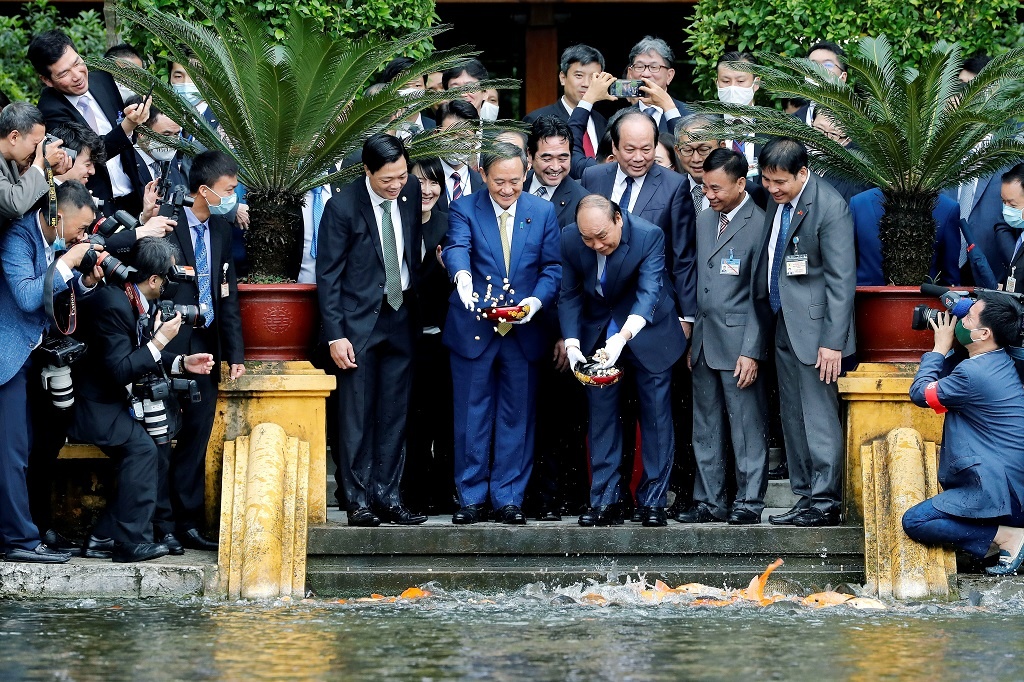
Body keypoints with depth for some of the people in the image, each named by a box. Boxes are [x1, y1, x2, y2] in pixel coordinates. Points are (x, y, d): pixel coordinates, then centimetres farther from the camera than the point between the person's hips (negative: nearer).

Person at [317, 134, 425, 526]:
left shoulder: (410, 193, 2)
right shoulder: (343, 207, -11)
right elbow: (327, 275, -9)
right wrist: (335, 335, -14)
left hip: (401, 318, 4)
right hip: (359, 321, -4)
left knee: (394, 414, 5)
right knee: (356, 415, -2)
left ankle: (387, 497, 10)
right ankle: (358, 502, 3)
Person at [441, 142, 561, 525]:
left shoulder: (543, 212, 7)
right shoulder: (464, 209, 0)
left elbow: (552, 267, 4)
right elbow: (456, 248, -18)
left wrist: (537, 300, -16)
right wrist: (462, 275, -41)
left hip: (524, 332, 1)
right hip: (474, 330, -1)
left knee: (517, 418, 5)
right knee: (471, 417, 3)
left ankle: (509, 499, 12)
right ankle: (472, 498, 11)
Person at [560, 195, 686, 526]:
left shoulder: (649, 236, -26)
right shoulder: (570, 239, -15)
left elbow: (650, 291, -34)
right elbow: (569, 296, -7)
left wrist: (624, 336, -49)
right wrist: (572, 343, -22)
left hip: (646, 332, -3)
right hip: (597, 334, 3)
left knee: (655, 416, 0)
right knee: (601, 416, 3)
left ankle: (653, 502, 7)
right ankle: (605, 502, 7)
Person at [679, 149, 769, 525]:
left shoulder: (759, 225, -10)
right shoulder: (704, 220, 13)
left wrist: (751, 351, -15)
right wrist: (691, 339, 13)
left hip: (739, 342, -7)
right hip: (704, 340, 7)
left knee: (747, 427, -2)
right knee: (705, 427, 11)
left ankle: (749, 501, 4)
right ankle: (709, 500, 17)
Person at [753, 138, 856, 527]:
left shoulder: (830, 207, -15)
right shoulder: (774, 202, 8)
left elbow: (841, 280, -16)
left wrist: (833, 342, -19)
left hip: (814, 327, -8)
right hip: (783, 326, 8)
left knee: (820, 418, -6)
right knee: (793, 419, 12)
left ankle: (825, 503, -1)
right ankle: (805, 496, 19)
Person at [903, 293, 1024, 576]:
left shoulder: (974, 373, -20)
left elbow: (920, 393, -6)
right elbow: (948, 377, 25)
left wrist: (940, 348, 4)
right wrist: (947, 349, 10)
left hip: (1000, 493, -10)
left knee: (913, 521, -9)